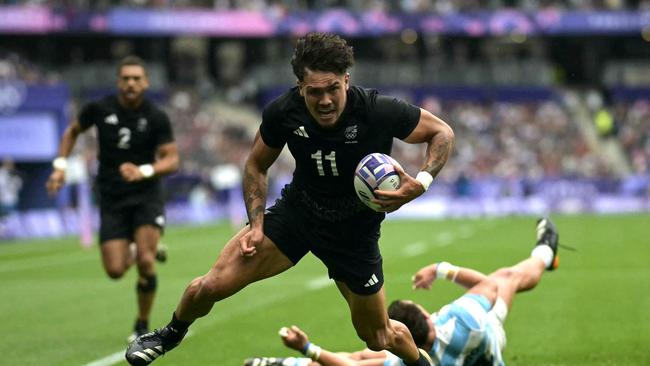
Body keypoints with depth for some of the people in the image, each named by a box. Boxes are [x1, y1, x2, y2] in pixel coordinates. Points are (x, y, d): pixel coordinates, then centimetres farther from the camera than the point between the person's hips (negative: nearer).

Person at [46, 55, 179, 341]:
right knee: (115, 271, -8)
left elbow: (172, 160, -10)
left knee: (145, 261, -20)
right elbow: (72, 131, 15)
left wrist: (144, 171, -28)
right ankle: (133, 253, 32)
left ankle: (142, 325, 2)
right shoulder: (99, 109, -4)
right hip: (111, 200, 2)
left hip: (146, 196, -2)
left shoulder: (157, 118, -8)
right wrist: (60, 166, 3)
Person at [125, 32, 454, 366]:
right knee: (212, 285, -9)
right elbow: (256, 165, 0)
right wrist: (256, 224, -10)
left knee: (379, 338, 9)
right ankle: (171, 334, 25)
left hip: (355, 233, -2)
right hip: (296, 211, 2)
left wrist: (421, 182, -29)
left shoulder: (379, 111, -29)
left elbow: (442, 132, -12)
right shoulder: (283, 112, -20)